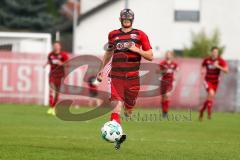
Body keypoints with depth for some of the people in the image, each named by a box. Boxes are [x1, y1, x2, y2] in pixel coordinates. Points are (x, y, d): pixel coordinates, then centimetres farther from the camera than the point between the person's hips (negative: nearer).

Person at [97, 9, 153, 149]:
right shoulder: (113, 35, 12)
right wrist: (102, 69, 28)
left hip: (133, 78, 0)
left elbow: (150, 56, 4)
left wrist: (136, 49, -11)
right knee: (116, 105, -18)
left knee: (129, 109, 7)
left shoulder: (140, 35, 5)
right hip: (116, 77, 0)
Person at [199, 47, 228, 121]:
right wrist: (203, 71, -4)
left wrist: (218, 66, -34)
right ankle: (209, 112, -17)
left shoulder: (221, 61, -11)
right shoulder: (206, 60, -5)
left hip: (215, 82, 2)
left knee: (210, 98, 11)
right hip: (208, 81, -2)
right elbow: (203, 67, 17)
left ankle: (202, 110, 34)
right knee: (211, 93, -27)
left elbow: (226, 70, -23)